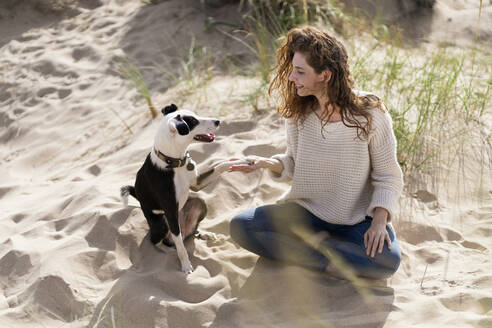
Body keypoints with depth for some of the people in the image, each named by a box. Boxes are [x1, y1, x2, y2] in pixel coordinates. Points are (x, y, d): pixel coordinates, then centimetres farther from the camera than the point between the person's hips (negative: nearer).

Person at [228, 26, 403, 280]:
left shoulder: (370, 114, -15)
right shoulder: (298, 111, -6)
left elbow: (388, 176, -7)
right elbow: (295, 164, 5)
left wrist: (379, 221, -21)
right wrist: (268, 163, -16)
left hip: (358, 218, -3)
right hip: (307, 211, 3)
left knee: (387, 261, -32)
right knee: (240, 226, -17)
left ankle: (312, 246, -13)